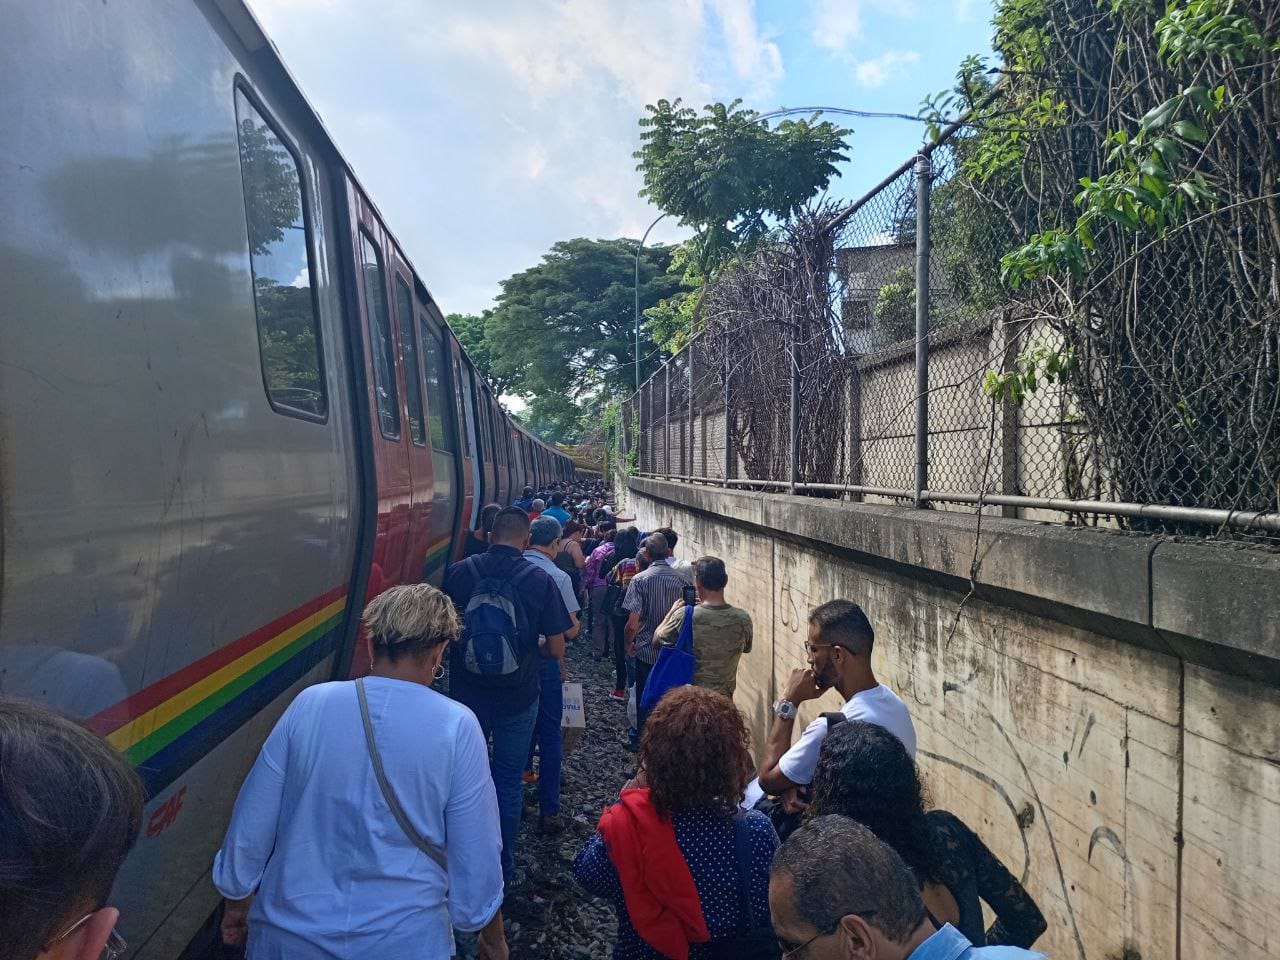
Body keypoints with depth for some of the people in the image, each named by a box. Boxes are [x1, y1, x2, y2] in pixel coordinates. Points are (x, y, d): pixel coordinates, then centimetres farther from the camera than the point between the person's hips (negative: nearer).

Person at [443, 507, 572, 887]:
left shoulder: (458, 572, -9)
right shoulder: (539, 580, -13)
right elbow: (556, 649, -9)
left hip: (466, 694, 1)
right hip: (517, 697, -1)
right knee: (508, 783, 14)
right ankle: (504, 866, 26)